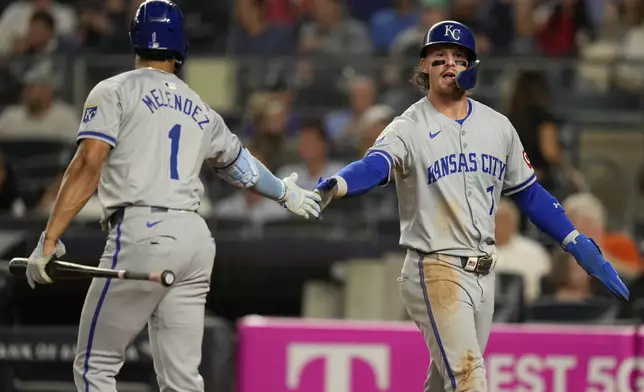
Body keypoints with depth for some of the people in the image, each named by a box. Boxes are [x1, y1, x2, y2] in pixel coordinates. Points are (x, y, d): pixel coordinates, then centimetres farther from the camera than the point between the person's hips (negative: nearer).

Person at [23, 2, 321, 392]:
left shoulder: (115, 91, 3)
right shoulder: (200, 110, 20)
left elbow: (88, 165, -9)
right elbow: (239, 163, 35)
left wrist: (50, 239, -13)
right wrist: (285, 192, 55)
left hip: (141, 233, -5)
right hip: (195, 237, 5)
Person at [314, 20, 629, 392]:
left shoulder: (498, 126, 10)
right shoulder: (408, 128, -7)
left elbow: (528, 192, 18)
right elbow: (375, 165, -27)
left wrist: (579, 245, 10)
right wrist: (335, 186, -50)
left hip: (483, 274, 6)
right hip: (436, 272, -6)